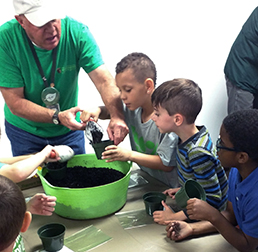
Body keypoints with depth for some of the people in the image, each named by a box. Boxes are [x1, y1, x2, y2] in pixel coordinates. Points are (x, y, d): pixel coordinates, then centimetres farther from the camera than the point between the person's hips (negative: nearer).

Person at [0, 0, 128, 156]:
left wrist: (117, 116, -44)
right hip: (25, 131, -1)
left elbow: (104, 81, -26)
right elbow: (15, 103, -23)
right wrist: (57, 117, -35)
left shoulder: (77, 32, -21)